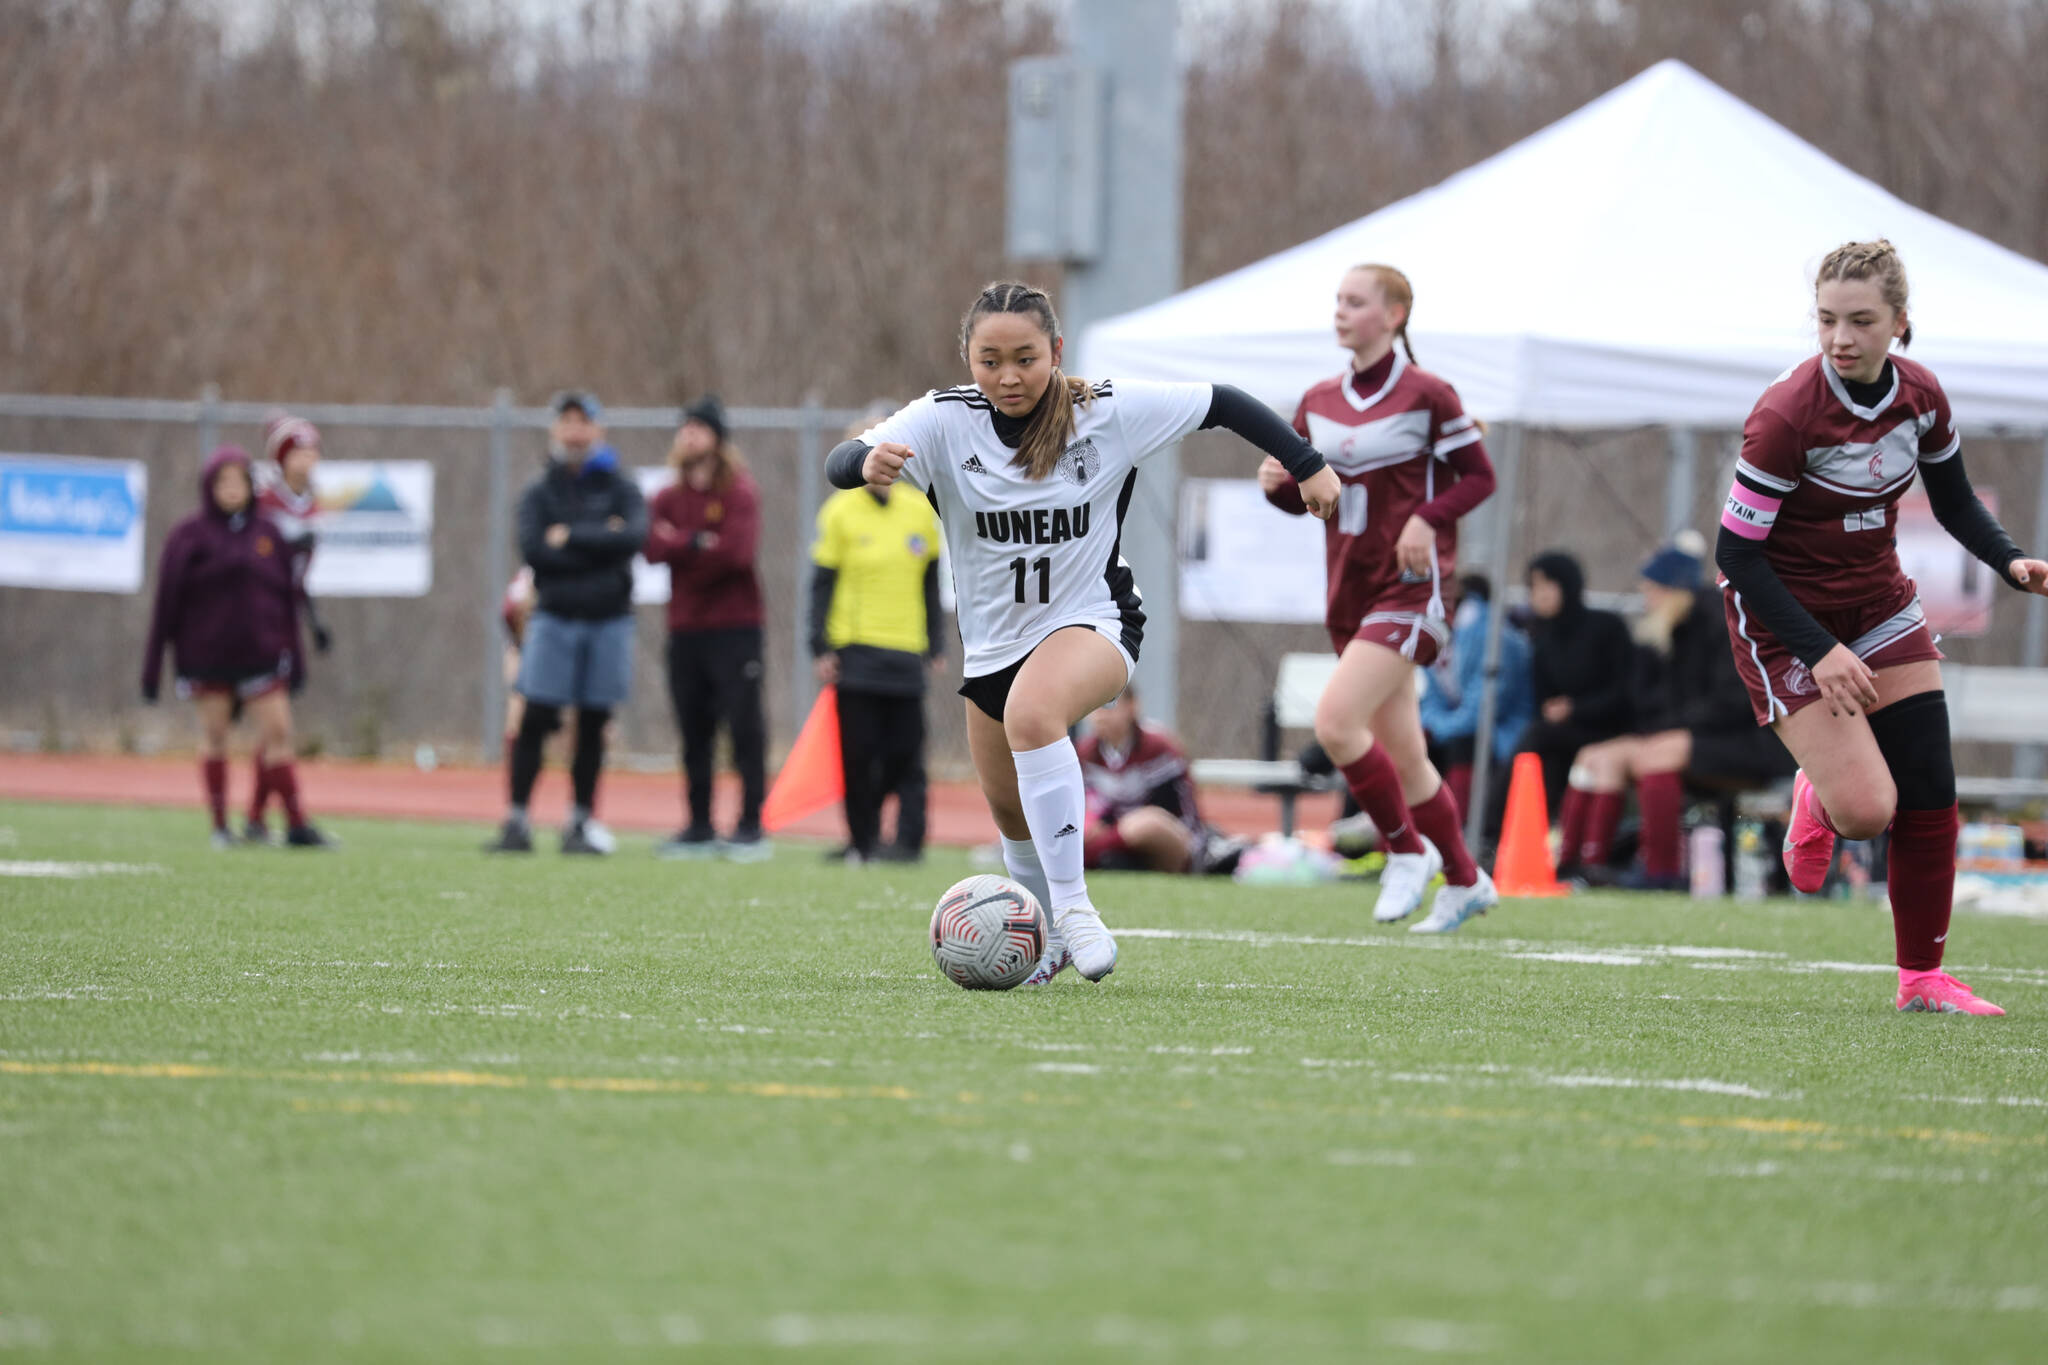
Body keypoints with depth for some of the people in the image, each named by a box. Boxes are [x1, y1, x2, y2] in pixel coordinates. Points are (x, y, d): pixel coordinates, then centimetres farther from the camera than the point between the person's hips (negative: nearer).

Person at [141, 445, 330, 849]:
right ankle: (219, 826, 11)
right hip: (206, 656, -2)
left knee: (278, 732, -3)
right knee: (214, 735, 3)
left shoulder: (268, 534, 7)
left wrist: (294, 657, 7)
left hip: (260, 652, 2)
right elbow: (166, 602, -2)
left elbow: (287, 599, 10)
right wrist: (152, 668, -4)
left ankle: (296, 825, 1)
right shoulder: (189, 536, -2)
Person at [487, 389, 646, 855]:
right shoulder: (539, 493, 7)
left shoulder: (620, 490, 6)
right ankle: (516, 821, -7)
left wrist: (571, 538, -12)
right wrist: (599, 544, -11)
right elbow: (533, 550, -9)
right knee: (534, 720, -8)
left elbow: (633, 537, -13)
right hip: (553, 618, 0)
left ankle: (581, 822, 11)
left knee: (592, 725, 4)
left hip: (608, 620, 0)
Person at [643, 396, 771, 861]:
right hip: (685, 628, 5)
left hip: (735, 627, -5)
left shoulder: (740, 493, -1)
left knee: (744, 728, -7)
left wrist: (678, 545, -7)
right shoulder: (668, 499, 13)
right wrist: (701, 543, -13)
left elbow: (738, 550, -15)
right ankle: (699, 829, 12)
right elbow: (653, 549, -2)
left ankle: (751, 828, -5)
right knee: (693, 733, 7)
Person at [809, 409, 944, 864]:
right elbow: (822, 584, 1)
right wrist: (821, 649, -4)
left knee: (905, 754, -3)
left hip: (907, 654, 2)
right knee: (859, 754, 1)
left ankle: (908, 839, -3)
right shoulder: (840, 512, -1)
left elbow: (931, 584, 14)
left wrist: (935, 647, 12)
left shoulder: (921, 511, 7)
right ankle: (862, 839, 10)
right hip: (856, 651, -2)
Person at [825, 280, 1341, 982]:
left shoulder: (1108, 411, -15)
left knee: (1031, 713, -36)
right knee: (1011, 815, 16)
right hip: (992, 643, 4)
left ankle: (1072, 903, -30)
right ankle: (1047, 945, 44)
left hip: (1093, 622, -4)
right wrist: (868, 462, -51)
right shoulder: (946, 420, -14)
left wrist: (1308, 466, 1)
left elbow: (1222, 403, -3)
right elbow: (840, 464, -27)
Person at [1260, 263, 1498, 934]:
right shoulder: (1319, 402, 10)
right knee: (1400, 750, 10)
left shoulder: (1426, 394, -8)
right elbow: (1304, 496, 16)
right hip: (1351, 593, 7)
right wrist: (1276, 482, -6)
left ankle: (1407, 850, -2)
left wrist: (1428, 519, -19)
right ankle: (1465, 881, 25)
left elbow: (1479, 476, -3)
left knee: (1335, 720, -21)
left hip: (1410, 588, -7)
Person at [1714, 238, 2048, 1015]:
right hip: (1786, 617, -6)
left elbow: (1953, 502, 10)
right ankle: (1817, 800, 22)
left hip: (1878, 602, 6)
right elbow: (1736, 554, -21)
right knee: (1867, 809, -16)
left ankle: (1922, 978, 13)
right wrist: (1819, 652, -26)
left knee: (1929, 796, -2)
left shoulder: (1920, 396, -8)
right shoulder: (1787, 415, -26)